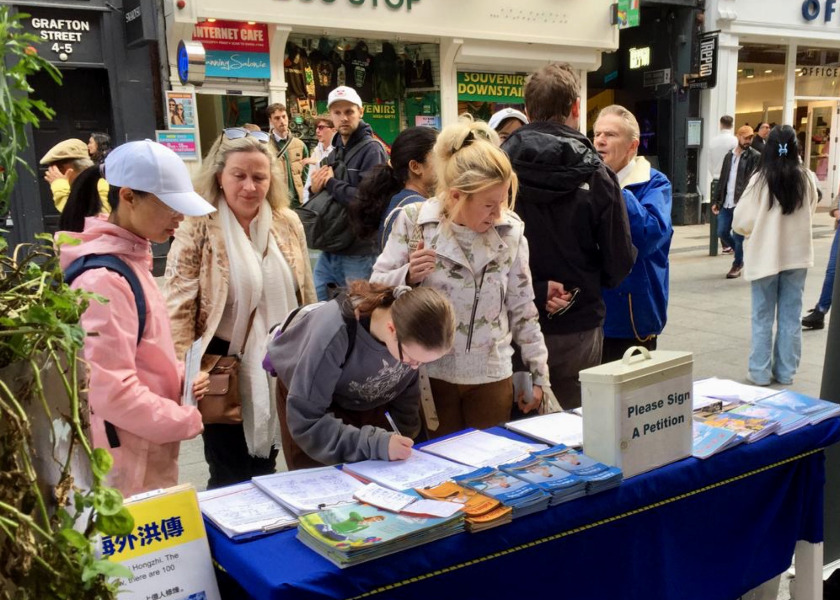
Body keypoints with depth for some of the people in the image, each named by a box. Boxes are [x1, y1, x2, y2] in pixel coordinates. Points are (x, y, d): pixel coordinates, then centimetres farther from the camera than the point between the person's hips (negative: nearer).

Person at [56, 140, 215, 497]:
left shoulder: (129, 258, 6)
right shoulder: (103, 280, -23)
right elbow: (111, 390, -26)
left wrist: (179, 376, 0)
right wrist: (187, 421, -15)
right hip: (125, 466, -9)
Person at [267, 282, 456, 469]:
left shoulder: (413, 335, -26)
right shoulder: (334, 334, -40)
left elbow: (406, 392, -5)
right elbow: (305, 421, -35)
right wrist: (375, 444, -42)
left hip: (366, 404, 4)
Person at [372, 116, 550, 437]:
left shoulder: (510, 231, -2)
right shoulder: (413, 221, -8)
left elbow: (522, 309, 5)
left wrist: (538, 373, 7)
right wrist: (409, 276, -23)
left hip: (492, 375, 2)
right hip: (431, 371, -2)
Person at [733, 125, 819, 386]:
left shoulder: (760, 180, -15)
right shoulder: (806, 179, -5)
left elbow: (741, 222, -12)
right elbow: (809, 212, 13)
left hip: (765, 256, -2)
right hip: (797, 255, 3)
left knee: (762, 317, 7)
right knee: (790, 317, 11)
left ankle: (760, 372, 11)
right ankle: (785, 371, 17)